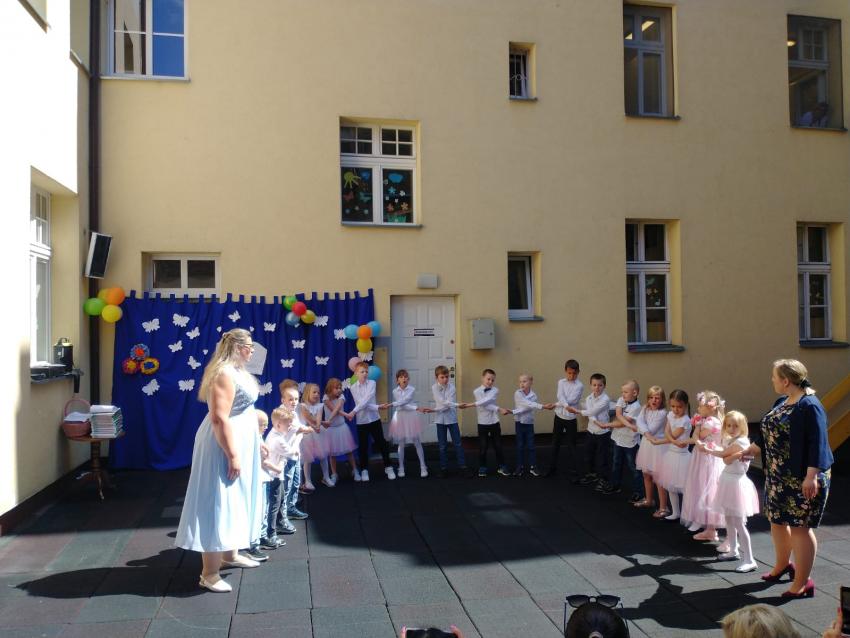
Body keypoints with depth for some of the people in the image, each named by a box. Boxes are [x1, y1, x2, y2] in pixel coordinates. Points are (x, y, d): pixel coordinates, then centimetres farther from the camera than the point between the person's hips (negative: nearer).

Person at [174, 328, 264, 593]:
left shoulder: (236, 371, 11)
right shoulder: (225, 374, -21)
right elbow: (219, 418, -27)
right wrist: (232, 456, -27)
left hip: (238, 443, 11)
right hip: (225, 445, -11)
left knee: (232, 501, 20)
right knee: (218, 503, -4)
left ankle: (229, 554, 35)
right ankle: (209, 573, 4)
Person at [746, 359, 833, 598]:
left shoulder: (809, 406, -19)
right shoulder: (782, 402, 8)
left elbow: (817, 443, -24)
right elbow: (770, 434, 20)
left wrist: (811, 476, -28)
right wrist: (751, 449, 27)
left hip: (801, 479, -9)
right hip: (778, 476, 9)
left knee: (800, 526, 0)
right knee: (776, 520, 18)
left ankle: (802, 583, 11)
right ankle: (782, 565, 38)